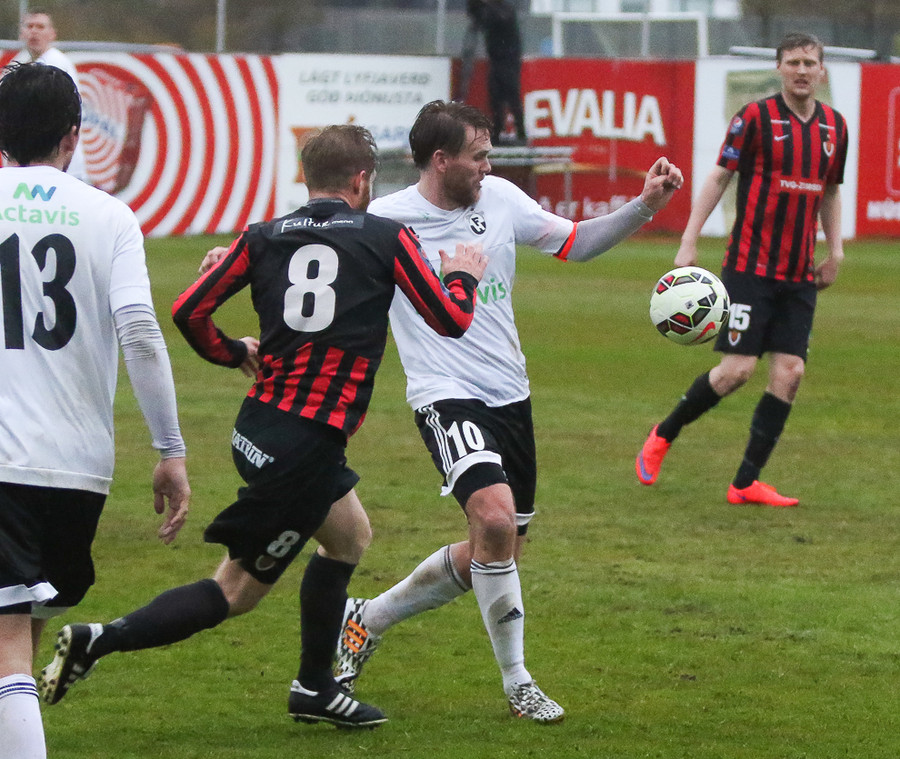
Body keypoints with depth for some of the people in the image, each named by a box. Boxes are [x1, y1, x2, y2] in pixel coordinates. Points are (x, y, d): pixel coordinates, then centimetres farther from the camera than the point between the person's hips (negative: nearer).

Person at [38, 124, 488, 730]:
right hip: (308, 445, -7)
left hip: (259, 426, 7)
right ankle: (99, 642, -11)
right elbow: (451, 321, 0)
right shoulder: (386, 238, -3)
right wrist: (463, 277, 22)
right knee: (239, 589, 1)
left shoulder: (264, 237, 7)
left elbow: (189, 311, 0)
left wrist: (234, 354, 20)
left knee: (350, 535, 28)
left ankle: (316, 688, 32)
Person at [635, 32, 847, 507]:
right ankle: (663, 436, 14)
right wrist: (689, 242, -10)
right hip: (750, 267, -5)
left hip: (800, 274, 5)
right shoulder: (756, 118, -7)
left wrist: (835, 250, 13)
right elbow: (718, 178, -5)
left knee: (789, 373, -4)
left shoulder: (834, 127, 9)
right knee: (737, 370, -11)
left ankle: (746, 483, 4)